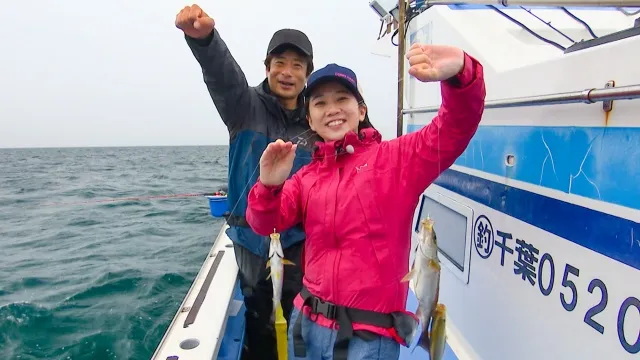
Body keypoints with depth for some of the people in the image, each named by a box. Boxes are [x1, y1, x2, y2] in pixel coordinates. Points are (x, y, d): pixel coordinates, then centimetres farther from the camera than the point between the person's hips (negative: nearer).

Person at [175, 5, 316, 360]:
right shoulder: (246, 107, -5)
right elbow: (223, 73, -27)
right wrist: (203, 37, -45)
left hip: (299, 241, 1)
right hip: (252, 238, 0)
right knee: (258, 324, 15)